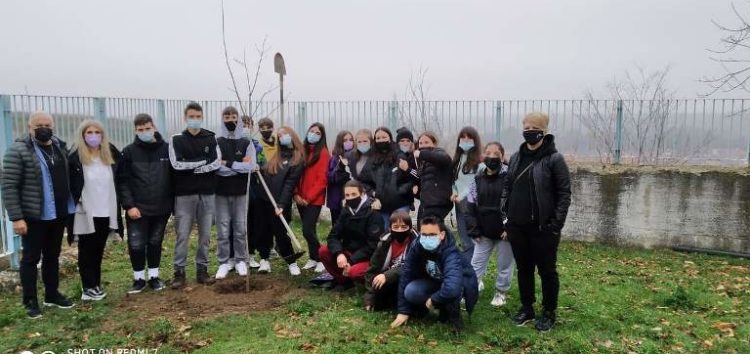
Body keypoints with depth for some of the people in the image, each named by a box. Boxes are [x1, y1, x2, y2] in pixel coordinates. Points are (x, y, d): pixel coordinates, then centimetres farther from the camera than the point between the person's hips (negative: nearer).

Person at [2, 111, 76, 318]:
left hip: (58, 214, 6)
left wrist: (68, 208, 9)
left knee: (52, 256, 16)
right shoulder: (18, 150, -11)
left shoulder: (60, 147, 7)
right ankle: (30, 301, 16)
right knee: (31, 258, 5)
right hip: (33, 216, -5)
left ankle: (52, 294, 28)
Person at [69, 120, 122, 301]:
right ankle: (88, 288, 12)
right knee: (87, 250, 6)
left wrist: (117, 206, 9)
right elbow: (68, 185, -6)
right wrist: (73, 205, -9)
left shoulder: (111, 155, 5)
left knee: (98, 250, 12)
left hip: (106, 212, 4)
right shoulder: (75, 158, -8)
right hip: (86, 213, -4)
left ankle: (96, 285, 22)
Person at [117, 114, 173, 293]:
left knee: (155, 243, 13)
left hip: (161, 208, 1)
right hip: (137, 209, -1)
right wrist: (129, 205, -12)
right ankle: (139, 278, 20)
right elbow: (122, 181, -4)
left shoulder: (167, 149, 2)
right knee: (136, 245, 0)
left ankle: (154, 276, 27)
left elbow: (174, 177, 5)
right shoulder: (129, 152, -2)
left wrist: (173, 203, 1)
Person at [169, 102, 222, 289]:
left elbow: (217, 162, -6)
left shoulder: (211, 138, 6)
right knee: (182, 235, 1)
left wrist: (191, 167, -13)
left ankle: (202, 269, 18)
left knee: (205, 234, 8)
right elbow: (176, 164, -12)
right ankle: (179, 272, 10)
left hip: (207, 194, 2)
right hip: (184, 195, -2)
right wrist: (204, 161, -10)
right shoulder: (177, 139, 2)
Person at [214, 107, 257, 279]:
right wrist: (239, 166, -13)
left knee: (240, 228, 7)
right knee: (223, 229, 3)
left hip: (240, 192, 0)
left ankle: (240, 260, 18)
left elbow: (251, 166, -11)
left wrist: (228, 163, -13)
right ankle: (224, 261, 14)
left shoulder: (247, 143, 3)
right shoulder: (217, 142, 1)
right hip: (221, 192, 0)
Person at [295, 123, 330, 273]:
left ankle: (321, 259, 5)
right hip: (301, 199, 6)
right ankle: (313, 258, 23)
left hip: (314, 200, -6)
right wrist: (296, 194, -3)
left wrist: (309, 198, -14)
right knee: (309, 230, 11)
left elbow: (322, 180, -13)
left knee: (308, 230, -10)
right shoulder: (302, 151, 11)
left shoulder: (323, 153, -8)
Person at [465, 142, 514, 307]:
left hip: (504, 232, -3)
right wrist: (473, 230, 0)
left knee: (505, 265, 11)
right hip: (484, 232, 3)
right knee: (476, 263, 9)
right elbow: (470, 207, 5)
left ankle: (501, 292, 29)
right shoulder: (477, 180, 3)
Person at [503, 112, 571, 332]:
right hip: (517, 226, 5)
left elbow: (564, 194, -10)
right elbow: (507, 187, 14)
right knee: (523, 268, 15)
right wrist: (506, 215, 7)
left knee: (547, 271, 8)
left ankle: (549, 313, 22)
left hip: (543, 227, -5)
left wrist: (556, 224, -14)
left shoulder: (554, 159, -9)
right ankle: (526, 308, 29)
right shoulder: (516, 157, 8)